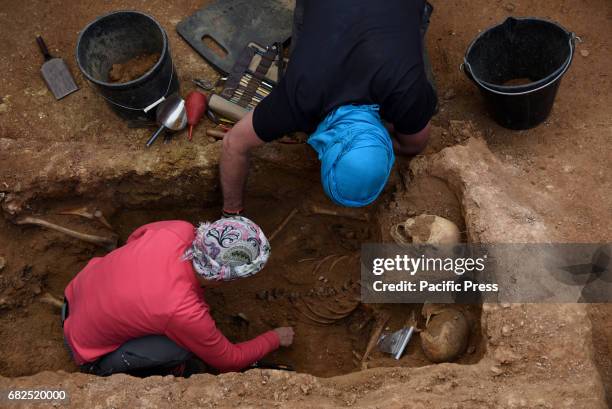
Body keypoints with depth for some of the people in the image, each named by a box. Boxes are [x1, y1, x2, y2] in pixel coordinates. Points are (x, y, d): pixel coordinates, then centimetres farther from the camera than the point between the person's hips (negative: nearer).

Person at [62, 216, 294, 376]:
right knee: (182, 349, -24)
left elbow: (136, 237, 5)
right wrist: (276, 338, 1)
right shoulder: (184, 313, -36)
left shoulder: (181, 231, -22)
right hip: (90, 352, -7)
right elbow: (229, 360, -14)